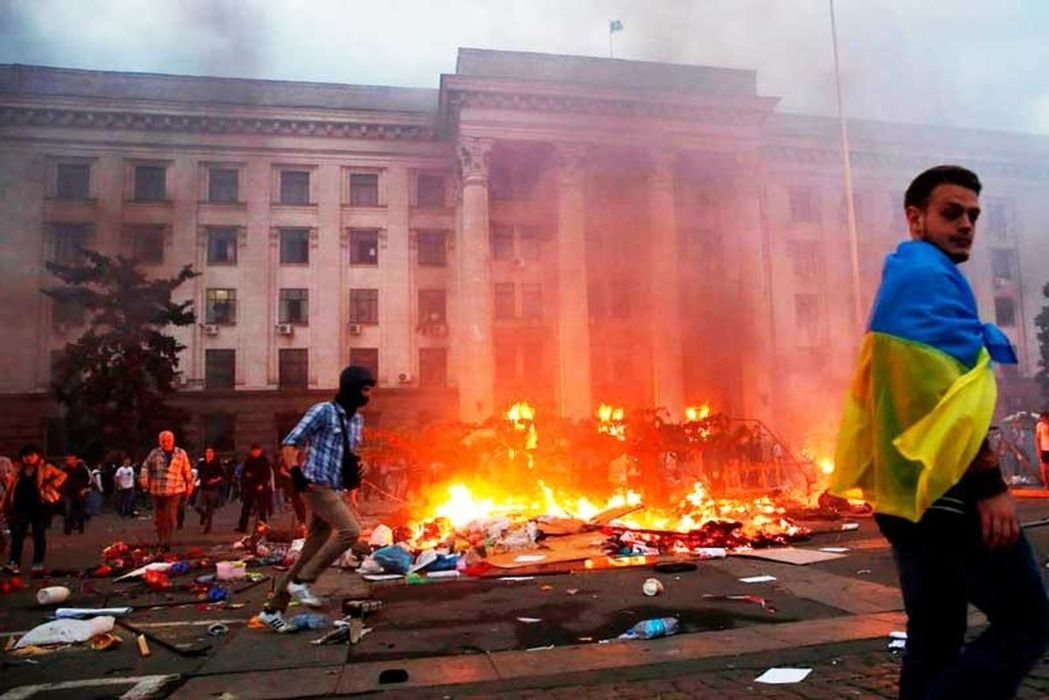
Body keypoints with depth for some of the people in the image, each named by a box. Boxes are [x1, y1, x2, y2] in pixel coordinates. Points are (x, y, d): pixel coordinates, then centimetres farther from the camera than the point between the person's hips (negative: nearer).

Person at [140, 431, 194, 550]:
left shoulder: (181, 453, 4)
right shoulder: (154, 453, 8)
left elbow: (187, 472, 9)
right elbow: (146, 467, 8)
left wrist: (189, 487, 12)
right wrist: (144, 480, -7)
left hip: (174, 490, -2)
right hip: (157, 490, 2)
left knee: (171, 517, -10)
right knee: (159, 518, 10)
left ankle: (166, 542, -6)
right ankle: (161, 541, 25)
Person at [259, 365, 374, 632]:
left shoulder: (357, 420, 15)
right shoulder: (323, 411, -8)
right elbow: (290, 442, -9)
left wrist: (357, 469, 8)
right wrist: (297, 474, -18)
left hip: (335, 491, 8)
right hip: (318, 486, -8)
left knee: (310, 552, 8)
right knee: (350, 531, -23)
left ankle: (273, 610, 17)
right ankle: (302, 581, -10)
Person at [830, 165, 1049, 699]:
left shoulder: (899, 280, 22)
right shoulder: (931, 274, -9)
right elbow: (949, 393, -19)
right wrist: (989, 485, -18)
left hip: (907, 492, 10)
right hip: (946, 491, -10)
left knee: (934, 634, 13)